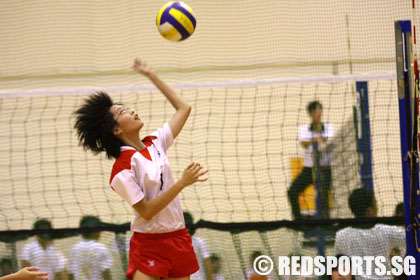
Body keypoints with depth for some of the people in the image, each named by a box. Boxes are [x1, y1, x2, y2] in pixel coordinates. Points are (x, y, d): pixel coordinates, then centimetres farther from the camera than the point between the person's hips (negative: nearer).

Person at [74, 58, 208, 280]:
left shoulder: (155, 144, 6)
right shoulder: (124, 166, -14)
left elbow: (183, 108, 17)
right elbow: (146, 211, -17)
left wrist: (151, 75, 13)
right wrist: (182, 183, -22)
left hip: (178, 239, 7)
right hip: (149, 244, -7)